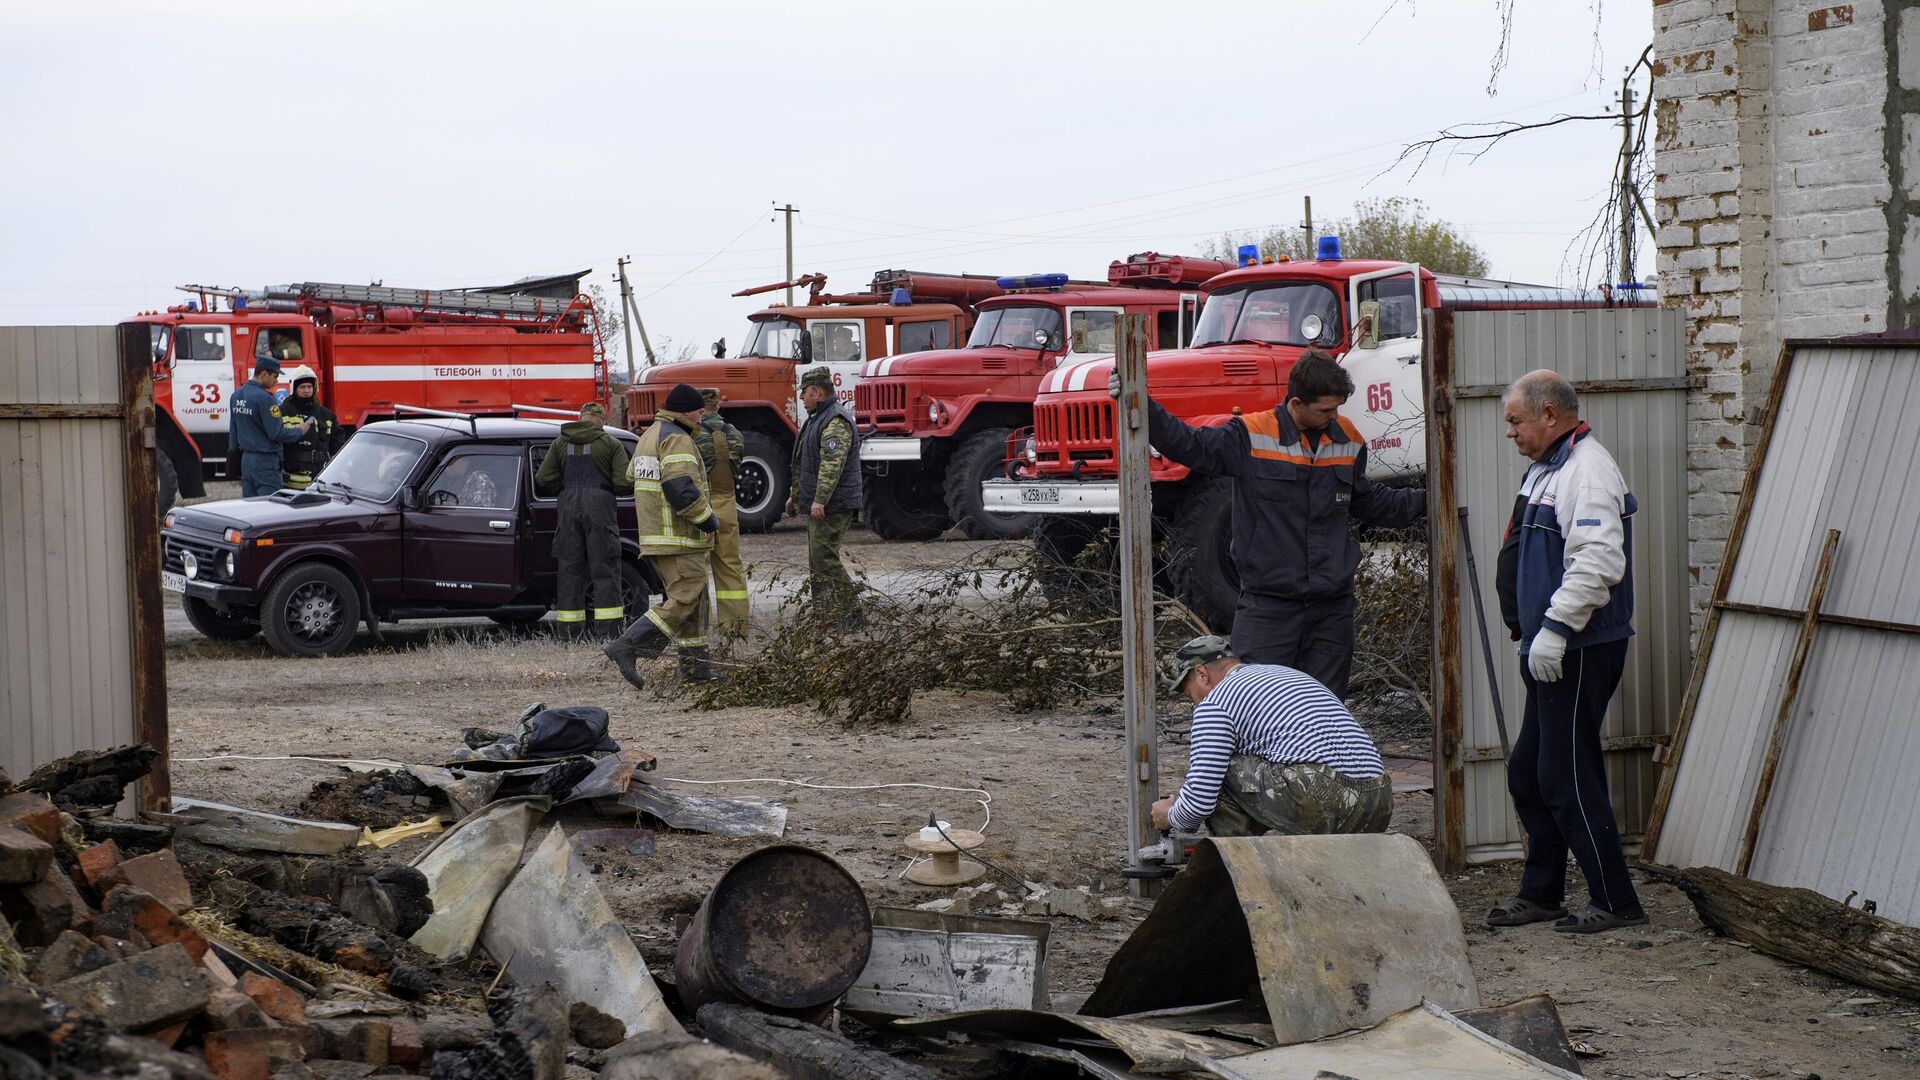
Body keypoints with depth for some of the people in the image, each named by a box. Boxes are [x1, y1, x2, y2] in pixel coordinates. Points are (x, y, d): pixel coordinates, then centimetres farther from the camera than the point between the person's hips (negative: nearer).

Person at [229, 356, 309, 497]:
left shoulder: (237, 395, 10)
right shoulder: (264, 398, -18)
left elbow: (233, 430, 17)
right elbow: (277, 433, -18)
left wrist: (235, 451, 27)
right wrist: (300, 431, -3)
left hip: (245, 459, 9)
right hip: (265, 461, -9)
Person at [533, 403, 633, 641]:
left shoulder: (560, 444, 10)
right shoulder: (611, 444, 1)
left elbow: (543, 481, 5)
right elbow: (625, 484, -5)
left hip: (568, 508, 3)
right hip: (600, 507, -3)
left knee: (570, 570, 7)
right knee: (605, 570, 0)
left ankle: (571, 632, 6)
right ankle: (606, 633, -5)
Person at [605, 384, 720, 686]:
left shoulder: (649, 436, 20)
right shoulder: (677, 439, -13)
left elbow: (634, 479, 24)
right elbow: (681, 489, -24)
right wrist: (709, 521, -12)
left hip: (654, 536, 11)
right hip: (678, 539, -11)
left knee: (694, 601, 16)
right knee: (684, 601, -11)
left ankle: (695, 665, 17)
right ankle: (627, 646, -19)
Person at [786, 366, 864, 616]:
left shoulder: (836, 421, -16)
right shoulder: (818, 418, 20)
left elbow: (832, 464, -26)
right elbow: (805, 465, 28)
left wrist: (820, 500, -31)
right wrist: (796, 495, 30)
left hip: (832, 506, -11)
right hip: (819, 506, 11)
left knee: (824, 558, -13)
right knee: (817, 561, 12)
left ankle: (851, 611, -10)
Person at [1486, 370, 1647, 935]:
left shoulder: (1588, 470, -16)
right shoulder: (1545, 469, 19)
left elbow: (1596, 561, -27)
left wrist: (1555, 628, -27)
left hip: (1580, 650, -11)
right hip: (1549, 650, 11)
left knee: (1568, 777, -7)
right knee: (1528, 775, 14)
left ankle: (1615, 902, 1)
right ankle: (1540, 893, 25)